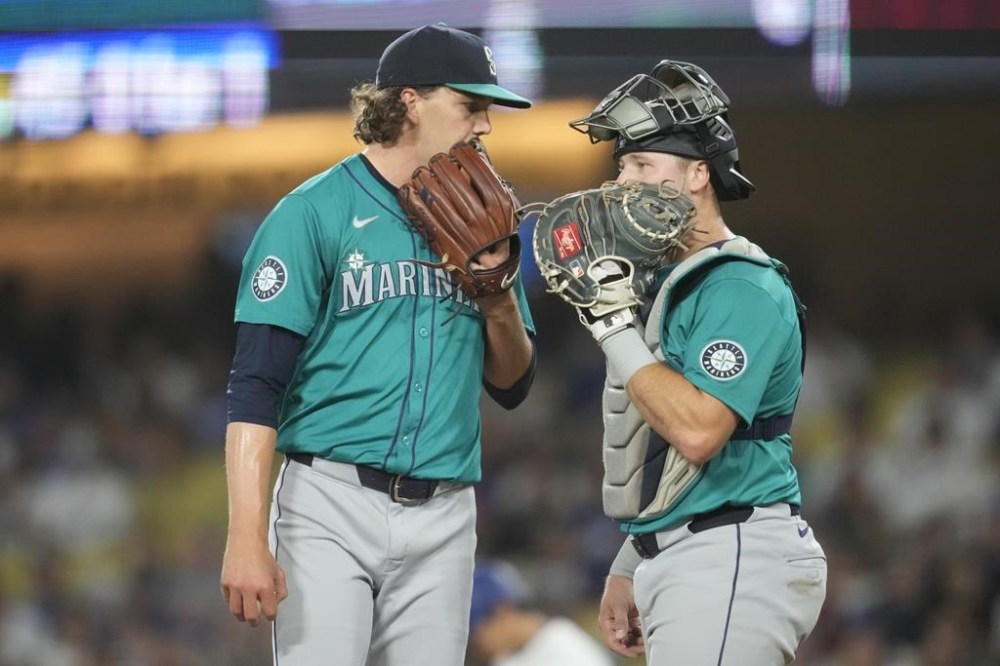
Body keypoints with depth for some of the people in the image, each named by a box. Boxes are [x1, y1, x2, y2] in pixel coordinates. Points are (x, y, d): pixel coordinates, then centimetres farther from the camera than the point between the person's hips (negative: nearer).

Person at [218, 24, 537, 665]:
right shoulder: (315, 212, -3)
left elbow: (512, 386, 18)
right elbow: (256, 386, -9)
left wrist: (499, 294, -2)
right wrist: (248, 537, -18)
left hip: (444, 518, 5)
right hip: (331, 504, -5)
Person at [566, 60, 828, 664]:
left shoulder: (743, 287, -12)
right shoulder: (668, 282, 19)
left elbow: (698, 431, -25)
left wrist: (612, 321, -20)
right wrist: (629, 572, 25)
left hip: (733, 564, -11)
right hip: (670, 560, 11)